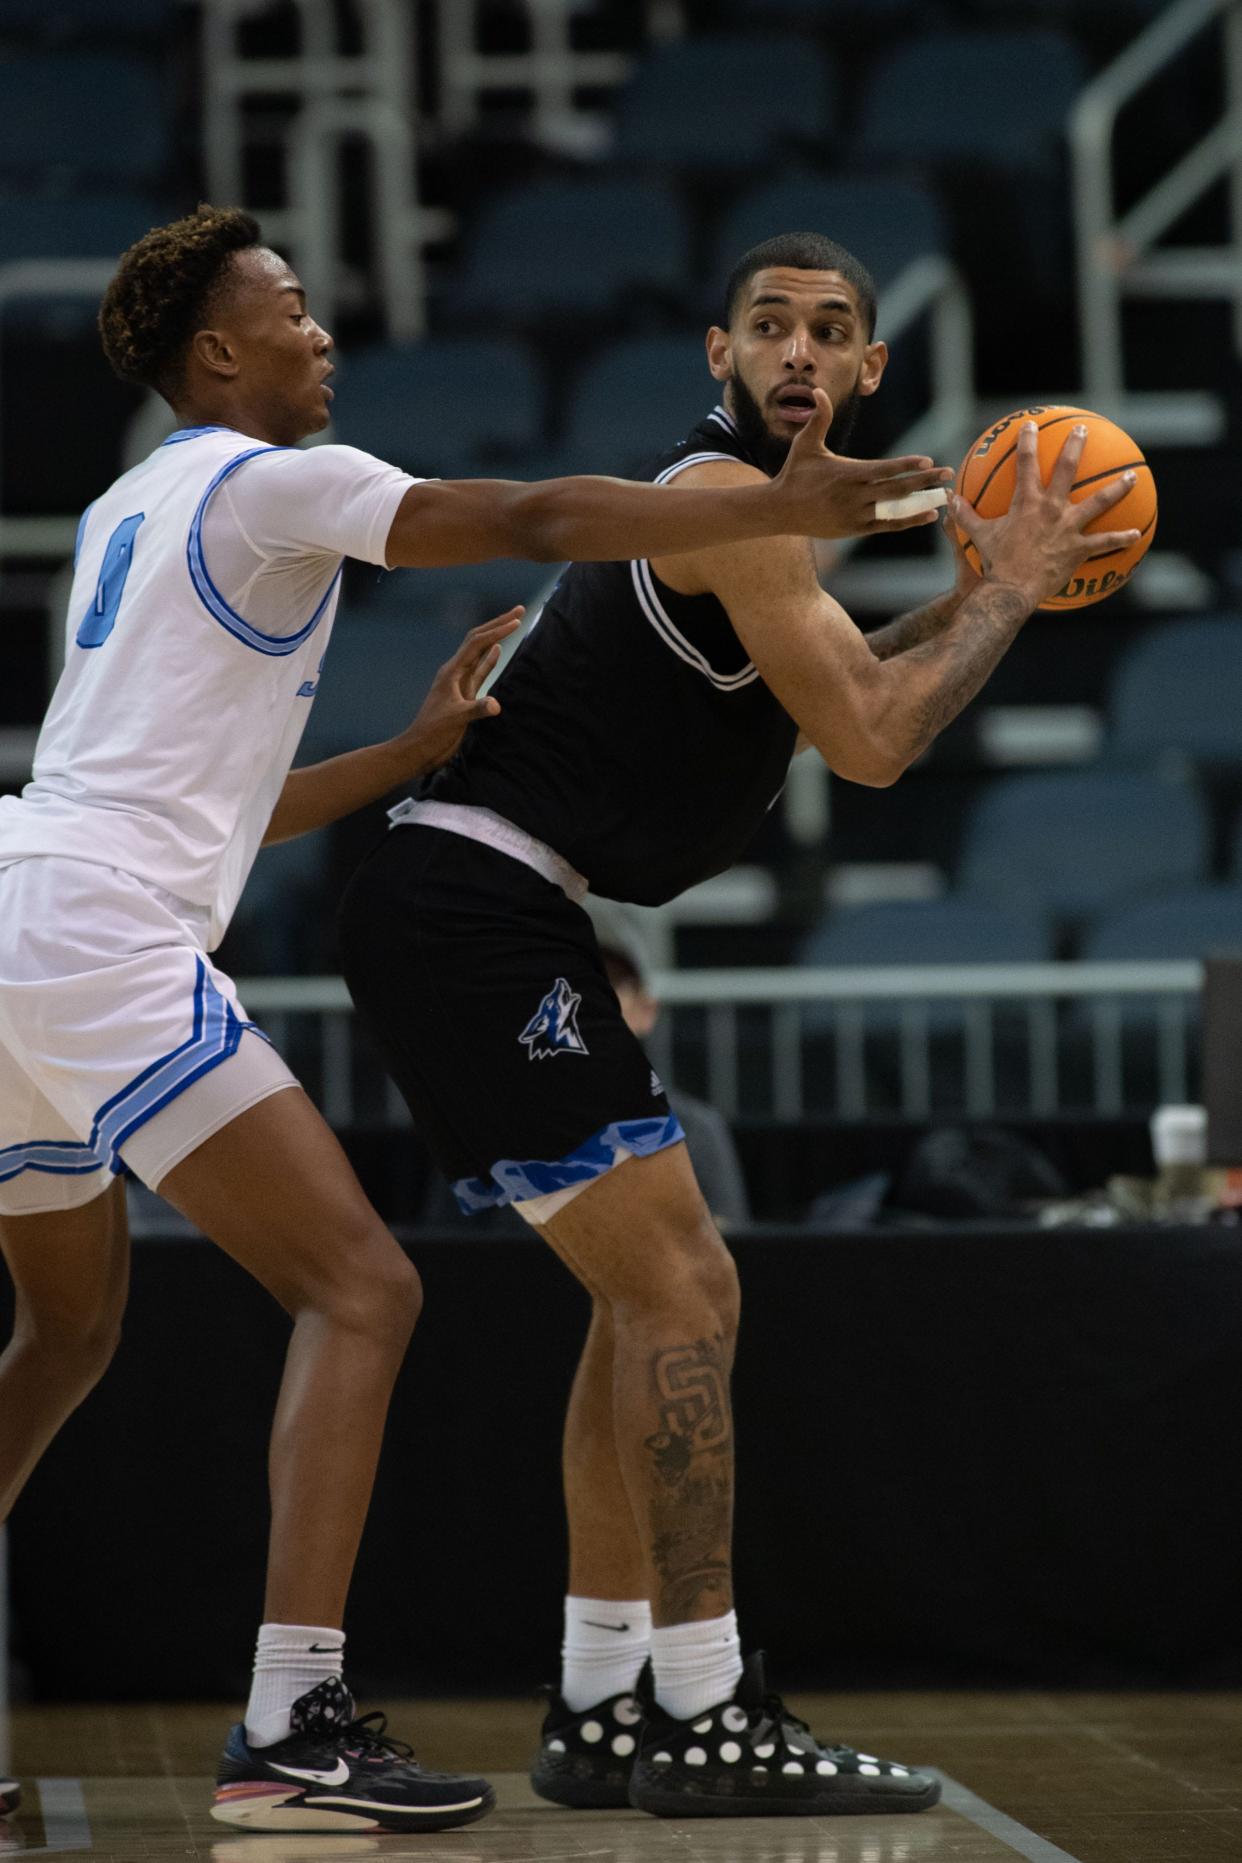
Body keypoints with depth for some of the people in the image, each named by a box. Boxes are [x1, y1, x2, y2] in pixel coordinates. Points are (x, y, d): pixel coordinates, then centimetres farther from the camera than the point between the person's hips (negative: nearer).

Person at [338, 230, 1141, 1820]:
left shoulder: (747, 502, 20)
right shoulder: (726, 496, -12)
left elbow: (826, 693, 34)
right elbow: (870, 744, -15)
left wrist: (972, 599, 22)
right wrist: (1014, 591, -2)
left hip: (470, 926, 11)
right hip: (474, 913, -11)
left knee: (660, 1297, 13)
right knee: (679, 1295, -12)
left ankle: (603, 1712, 15)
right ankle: (705, 1718, -11)